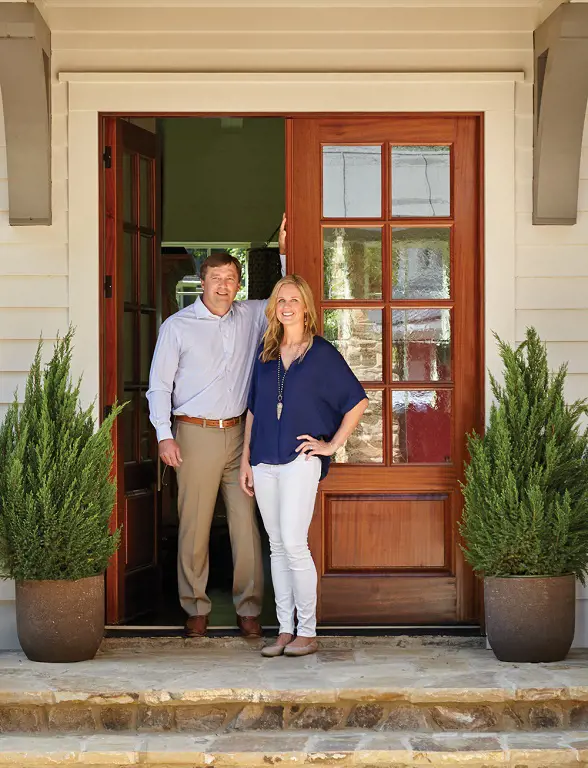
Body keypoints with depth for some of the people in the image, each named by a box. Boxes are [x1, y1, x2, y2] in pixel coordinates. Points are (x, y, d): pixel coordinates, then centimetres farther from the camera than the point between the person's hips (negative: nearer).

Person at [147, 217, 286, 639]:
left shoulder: (251, 317, 9)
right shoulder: (178, 326, 1)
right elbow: (159, 385, 1)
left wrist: (286, 253, 9)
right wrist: (165, 436, -7)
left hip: (238, 434, 3)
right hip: (195, 434, -3)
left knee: (246, 523, 0)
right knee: (195, 525, -1)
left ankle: (249, 608, 6)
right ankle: (197, 608, 10)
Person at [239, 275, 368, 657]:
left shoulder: (322, 352, 0)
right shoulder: (266, 353, 14)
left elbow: (358, 401, 1)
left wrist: (332, 444, -3)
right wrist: (246, 460, 13)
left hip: (300, 458, -5)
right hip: (265, 461, 5)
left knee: (294, 543, -12)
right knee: (277, 547, 7)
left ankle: (307, 632, -3)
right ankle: (285, 630, 12)